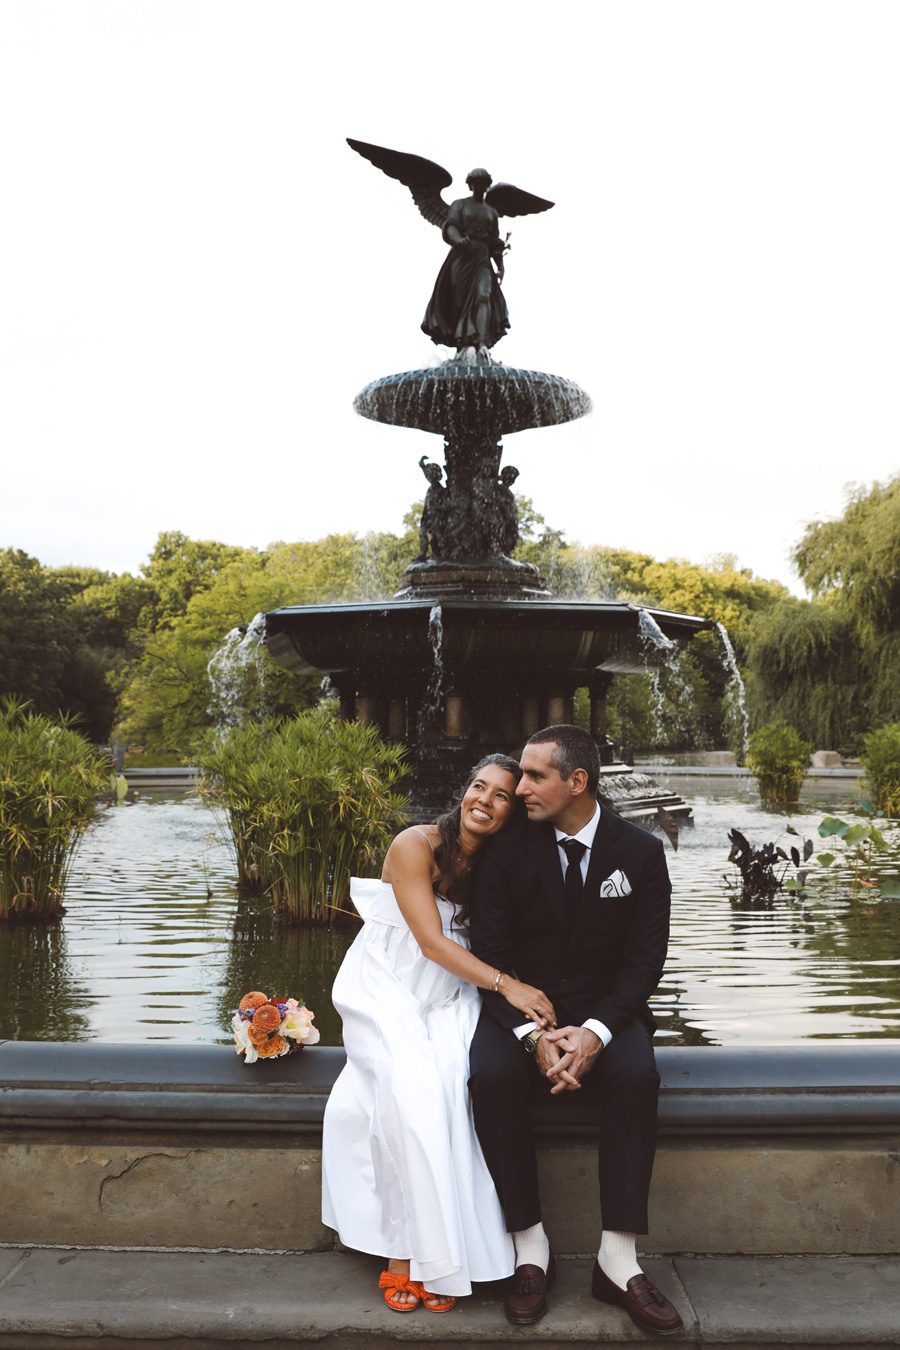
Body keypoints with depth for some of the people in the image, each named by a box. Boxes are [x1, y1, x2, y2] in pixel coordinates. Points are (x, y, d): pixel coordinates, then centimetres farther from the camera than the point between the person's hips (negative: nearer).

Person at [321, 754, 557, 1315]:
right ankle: (402, 1251, -18)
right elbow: (431, 941, -18)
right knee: (412, 1085, -28)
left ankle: (439, 1253, -18)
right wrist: (506, 984, -25)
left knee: (450, 1079, -25)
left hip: (446, 999, 3)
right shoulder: (416, 846, -13)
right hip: (386, 993, -3)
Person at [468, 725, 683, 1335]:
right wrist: (533, 1035, -23)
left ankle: (618, 1258, -23)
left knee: (637, 1075, -32)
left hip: (604, 1011, 0)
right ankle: (531, 1249, -17)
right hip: (522, 1010, 1)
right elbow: (491, 959, -5)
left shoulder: (641, 852, -4)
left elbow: (645, 959, -7)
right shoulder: (507, 853, -4)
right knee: (490, 1075, -31)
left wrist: (595, 1032, -24)